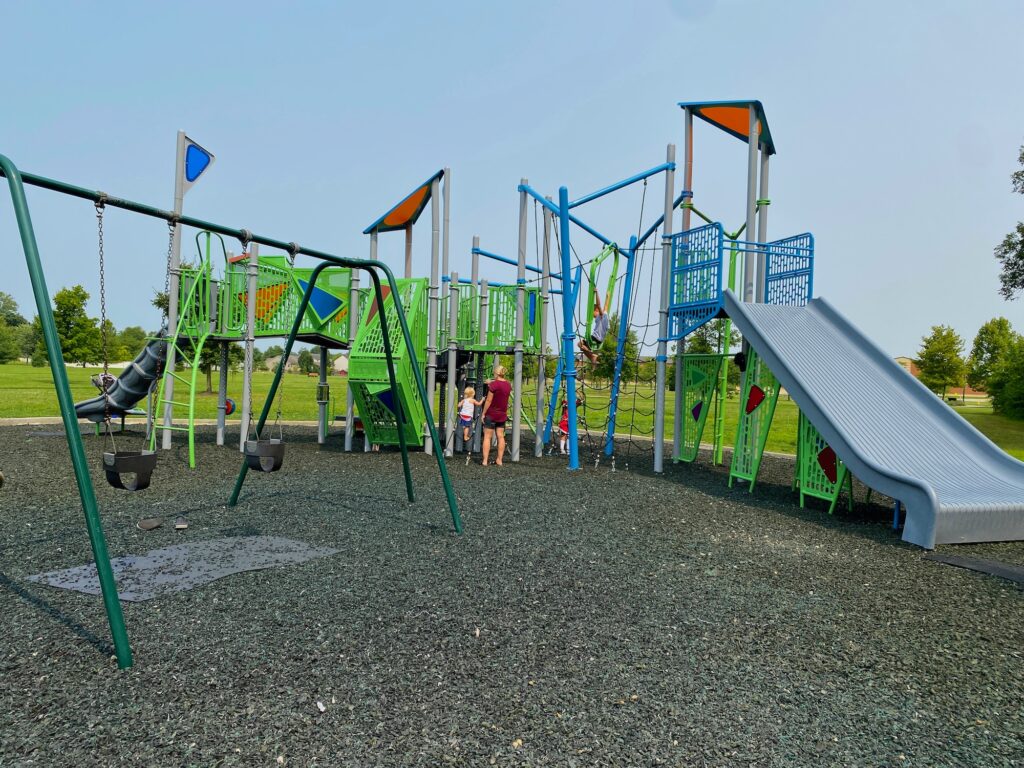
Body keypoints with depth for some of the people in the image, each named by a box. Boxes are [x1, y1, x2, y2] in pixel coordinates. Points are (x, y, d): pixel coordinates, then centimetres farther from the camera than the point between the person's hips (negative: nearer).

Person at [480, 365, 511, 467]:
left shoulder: (494, 384, -16)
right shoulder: (508, 384, 3)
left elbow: (488, 401, -14)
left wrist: (483, 413, -7)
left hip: (491, 414, -6)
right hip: (502, 415, 6)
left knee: (487, 437, -1)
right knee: (501, 437, 9)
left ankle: (485, 460, -2)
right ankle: (499, 460, 12)